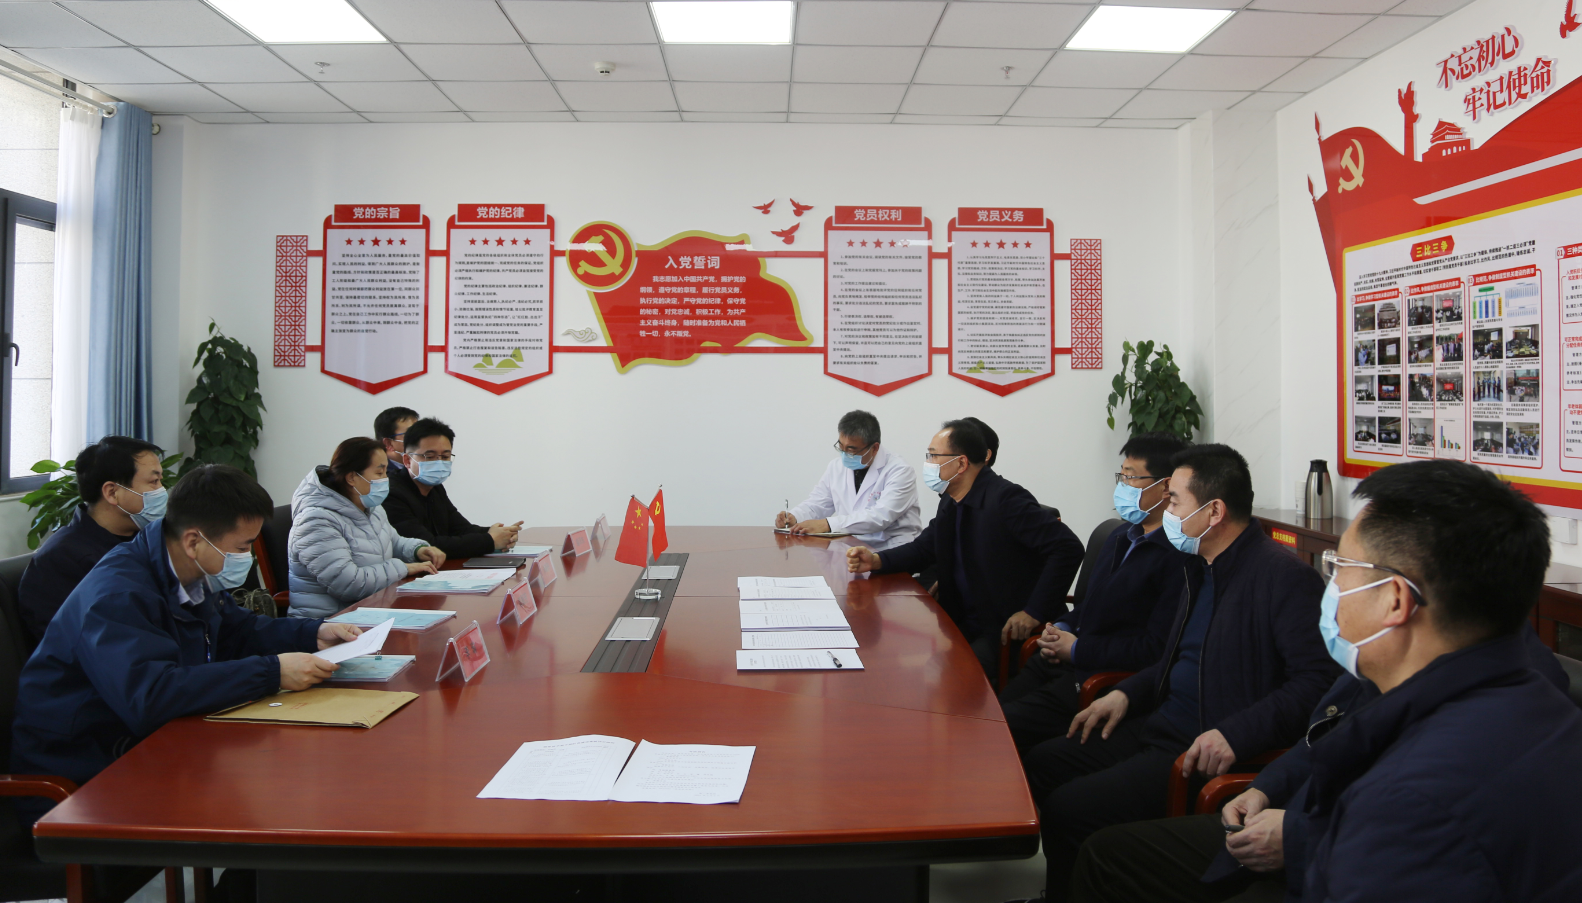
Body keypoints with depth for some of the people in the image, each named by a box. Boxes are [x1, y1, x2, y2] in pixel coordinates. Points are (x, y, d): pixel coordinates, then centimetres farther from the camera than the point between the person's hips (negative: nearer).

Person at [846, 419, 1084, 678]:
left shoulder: (1005, 499, -19)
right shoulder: (951, 502, 9)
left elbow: (1068, 548, -24)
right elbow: (924, 548, 16)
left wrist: (1035, 612, -24)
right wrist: (876, 560, -3)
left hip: (1007, 630, -8)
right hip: (964, 622, 8)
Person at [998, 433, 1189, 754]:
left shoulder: (1179, 557, -16)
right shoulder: (1121, 536, 16)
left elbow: (1155, 649, -20)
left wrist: (1077, 650, -13)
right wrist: (1061, 628, 5)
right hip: (1064, 662, 9)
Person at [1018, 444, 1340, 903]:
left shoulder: (1285, 577, -17)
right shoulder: (1202, 567, 13)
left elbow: (1318, 680, -24)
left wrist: (1236, 734, -31)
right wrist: (1126, 693, 11)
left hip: (1212, 752, -10)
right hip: (1160, 727, 10)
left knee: (1067, 809, -20)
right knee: (1040, 763, 7)